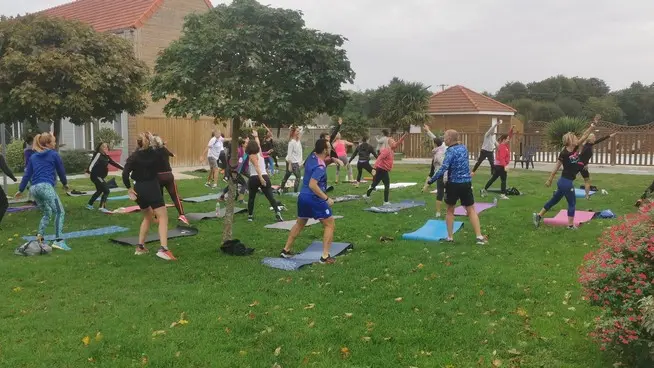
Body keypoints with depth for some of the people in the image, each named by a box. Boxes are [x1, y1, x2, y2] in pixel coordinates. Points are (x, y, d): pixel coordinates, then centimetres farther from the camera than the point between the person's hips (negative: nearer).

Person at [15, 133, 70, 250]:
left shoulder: (33, 156, 20)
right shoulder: (54, 154, 5)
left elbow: (27, 174, 17)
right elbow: (61, 171, 13)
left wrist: (21, 190, 23)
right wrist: (65, 183, 31)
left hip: (34, 188, 7)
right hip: (46, 186, -7)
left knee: (47, 213, 22)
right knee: (60, 212, -6)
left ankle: (40, 236, 6)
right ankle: (58, 240, -19)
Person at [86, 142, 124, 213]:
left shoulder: (106, 157, 9)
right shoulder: (98, 154, -14)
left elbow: (114, 163, 16)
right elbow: (93, 162, -28)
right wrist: (89, 170, -45)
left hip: (100, 177, 10)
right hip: (96, 176, -10)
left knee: (99, 191, 26)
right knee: (106, 191, -15)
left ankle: (89, 204, 41)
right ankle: (102, 207, -18)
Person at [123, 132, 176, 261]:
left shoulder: (133, 157, 0)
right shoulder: (156, 153, -3)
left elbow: (125, 173, -12)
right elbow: (162, 165, 16)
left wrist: (129, 188, -4)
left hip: (139, 189, 4)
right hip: (152, 188, -4)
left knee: (148, 217, 25)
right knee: (163, 217, -7)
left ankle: (140, 247, 26)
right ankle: (163, 249, -25)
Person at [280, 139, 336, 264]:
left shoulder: (312, 156, 5)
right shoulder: (320, 166, -19)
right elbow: (312, 185, -27)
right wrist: (326, 199, -23)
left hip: (303, 196, 9)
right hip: (314, 198, -9)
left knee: (300, 223, 25)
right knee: (330, 224, 2)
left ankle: (286, 250, 30)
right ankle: (325, 257, -2)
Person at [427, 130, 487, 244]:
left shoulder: (450, 151, -13)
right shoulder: (463, 148, 8)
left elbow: (443, 169, -21)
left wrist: (431, 180, -15)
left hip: (454, 184, -4)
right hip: (466, 183, 5)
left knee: (450, 210, 13)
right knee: (471, 210, 8)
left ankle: (450, 237, 14)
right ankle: (479, 237, 1)